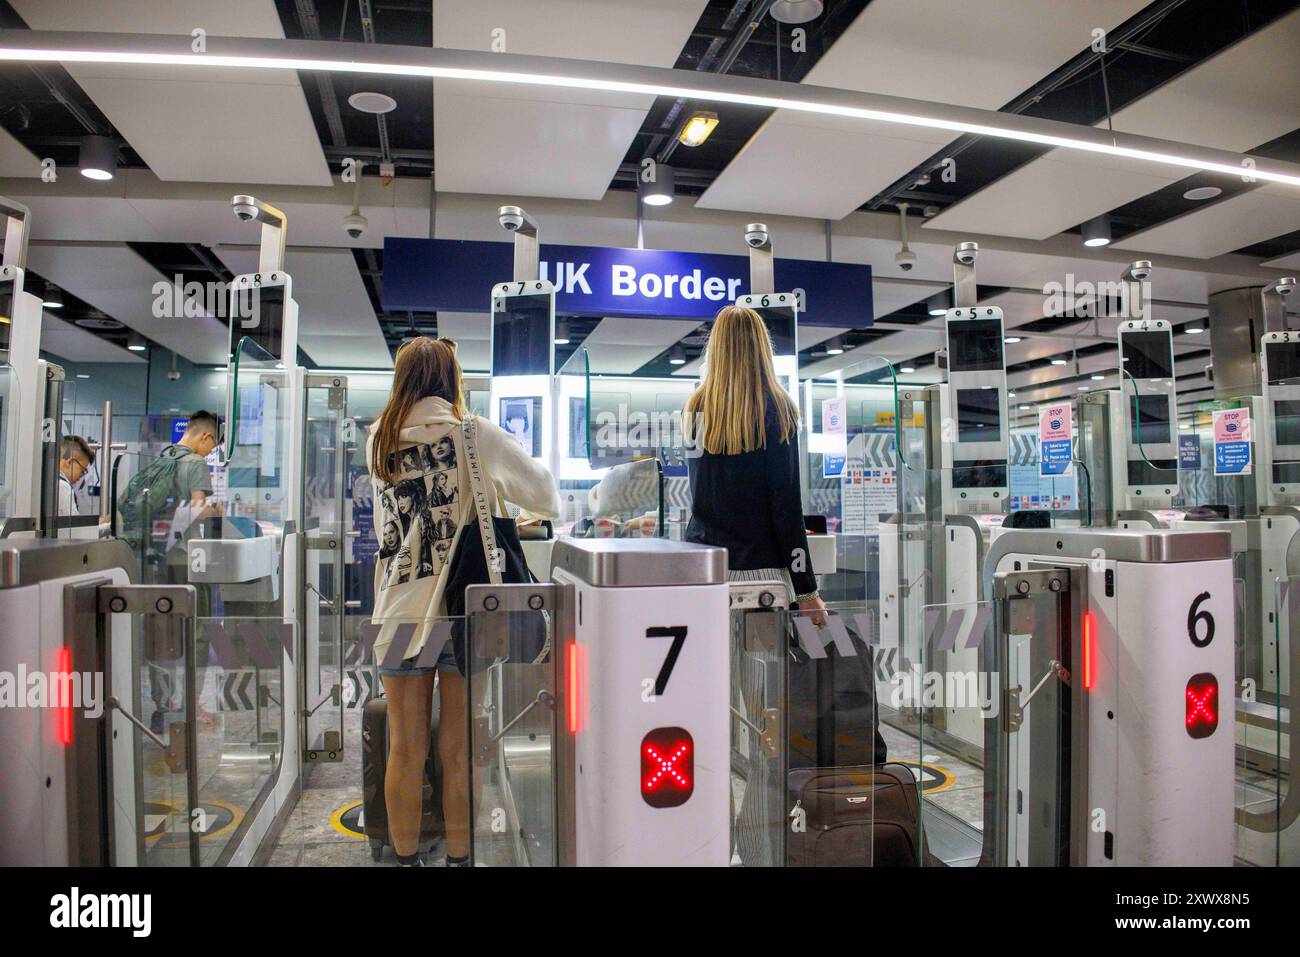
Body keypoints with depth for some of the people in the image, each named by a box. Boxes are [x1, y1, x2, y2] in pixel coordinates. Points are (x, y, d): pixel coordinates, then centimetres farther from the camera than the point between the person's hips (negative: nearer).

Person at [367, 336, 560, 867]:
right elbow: (546, 495, -2)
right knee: (460, 751, 8)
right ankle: (459, 856, 18)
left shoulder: (378, 439, 5)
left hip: (401, 610, 3)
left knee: (406, 750, 11)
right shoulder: (474, 434, -6)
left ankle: (406, 857, 23)